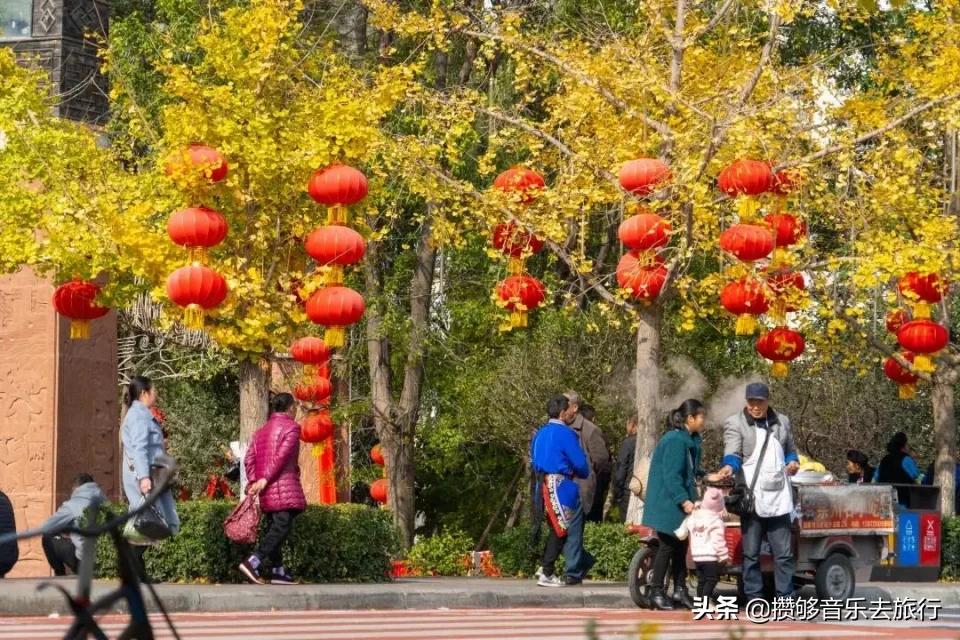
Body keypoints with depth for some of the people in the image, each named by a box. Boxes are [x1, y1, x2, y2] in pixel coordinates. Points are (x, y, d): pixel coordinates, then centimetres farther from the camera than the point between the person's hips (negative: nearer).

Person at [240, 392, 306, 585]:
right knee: (282, 527, -13)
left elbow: (249, 459, 10)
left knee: (273, 528, 10)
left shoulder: (261, 431, 20)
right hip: (284, 486, -8)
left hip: (267, 490, 8)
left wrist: (253, 481, 2)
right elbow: (282, 456, -15)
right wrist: (265, 480, -16)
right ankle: (252, 562, -27)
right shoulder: (291, 427, -3)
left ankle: (278, 571, 8)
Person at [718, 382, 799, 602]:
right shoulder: (735, 423, -1)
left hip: (778, 498, 4)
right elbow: (732, 453, -12)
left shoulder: (782, 422, 15)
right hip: (752, 498, -4)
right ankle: (754, 598, 7)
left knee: (784, 552, 7)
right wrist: (729, 466, -34)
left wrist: (793, 461, 6)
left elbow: (790, 450, 28)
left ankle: (786, 598, 13)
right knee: (751, 553, 1)